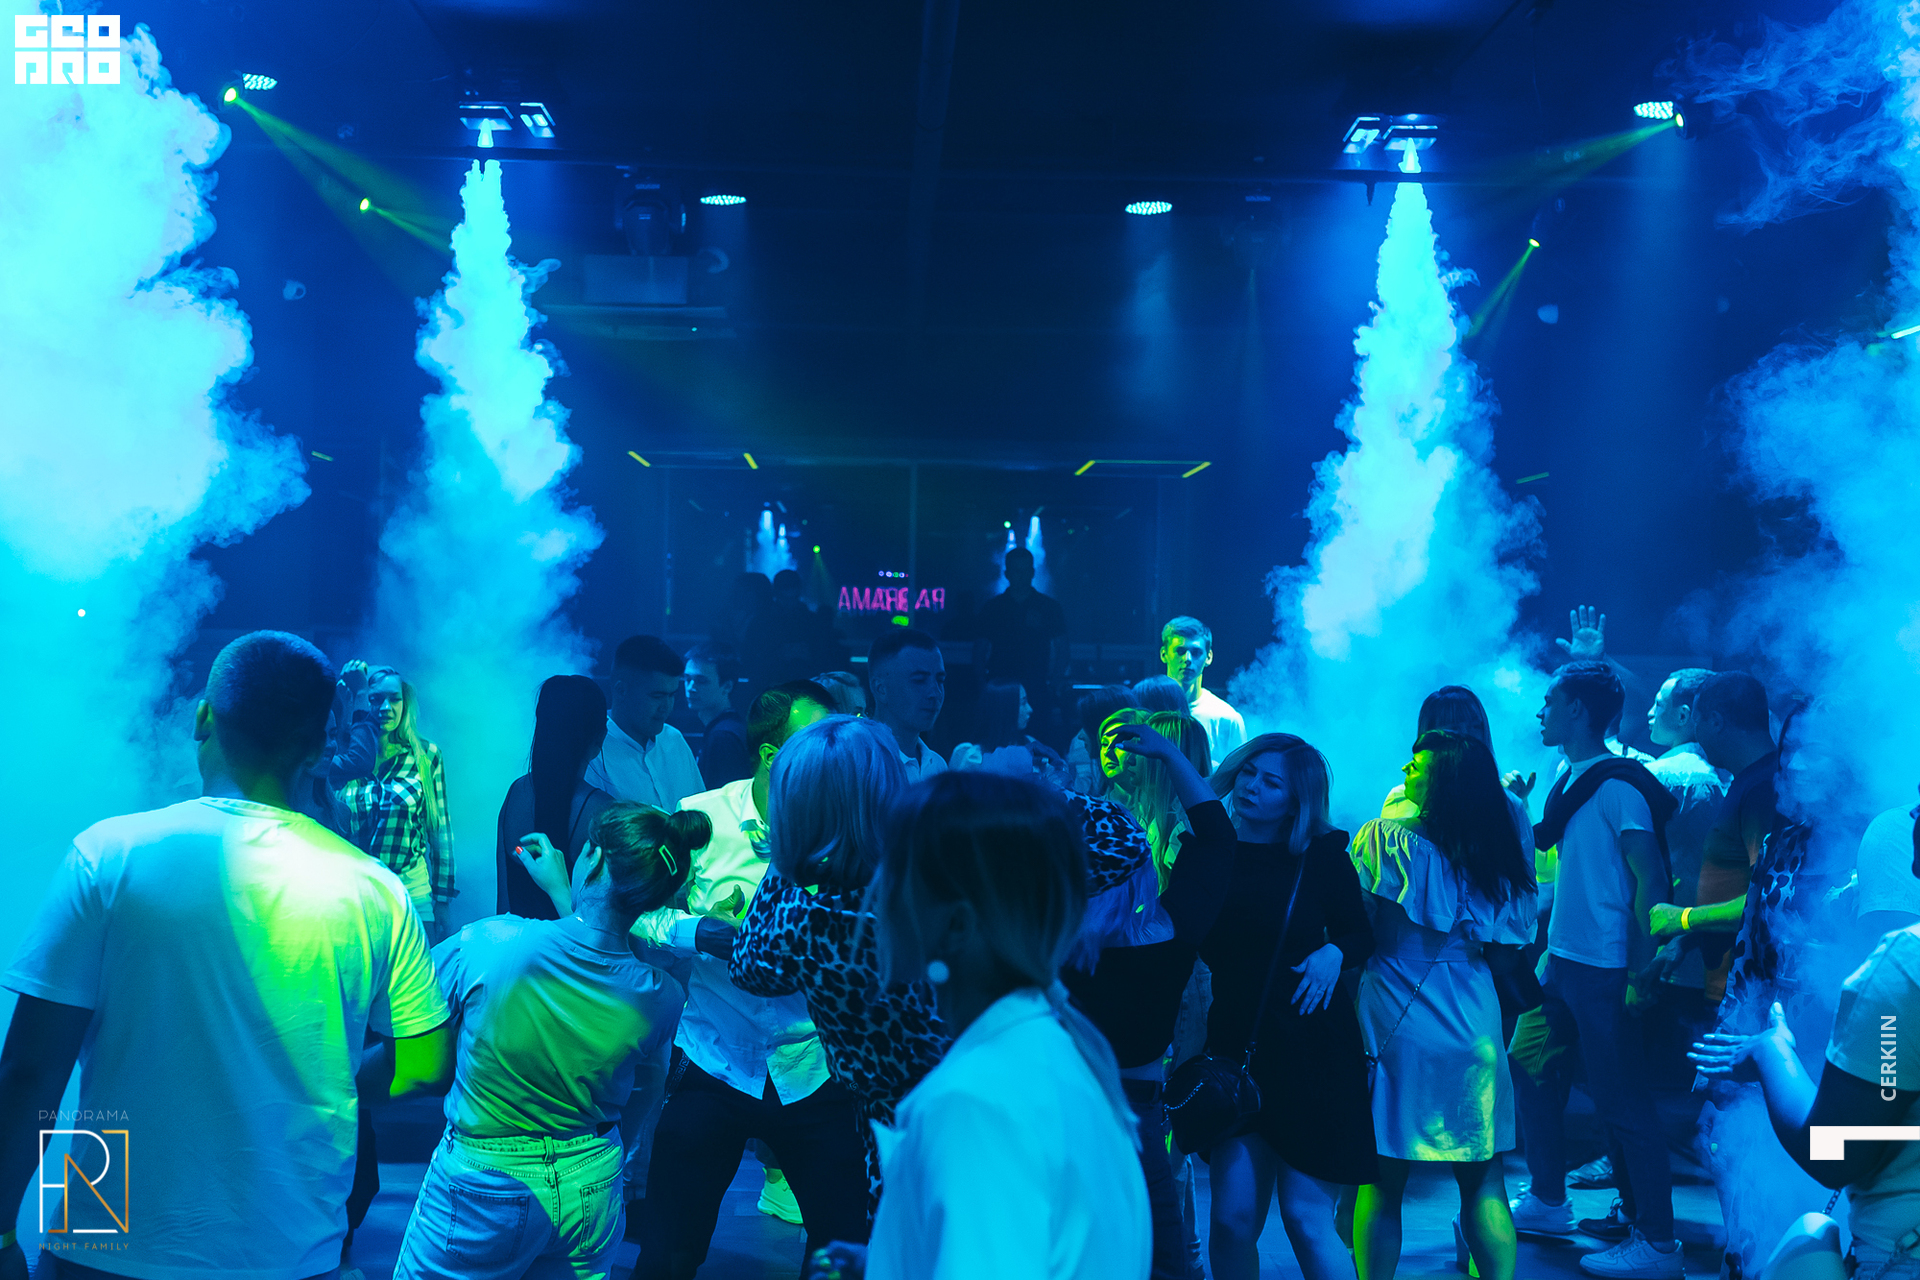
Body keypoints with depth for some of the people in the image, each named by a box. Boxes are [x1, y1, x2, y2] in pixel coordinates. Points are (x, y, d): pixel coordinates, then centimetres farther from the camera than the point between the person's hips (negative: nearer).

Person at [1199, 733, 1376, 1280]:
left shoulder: (1321, 858, -1)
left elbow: (1361, 936, 8)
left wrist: (1334, 954, -11)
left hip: (1311, 1050, -2)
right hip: (1234, 1046, 2)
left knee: (1306, 1218, -1)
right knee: (1234, 1217, 0)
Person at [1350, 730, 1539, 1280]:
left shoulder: (1384, 838, -9)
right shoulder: (1497, 859, 6)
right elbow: (1508, 949, 11)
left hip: (1396, 1024, -4)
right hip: (1475, 1026, 4)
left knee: (1383, 1182, 4)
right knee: (1484, 1180, 12)